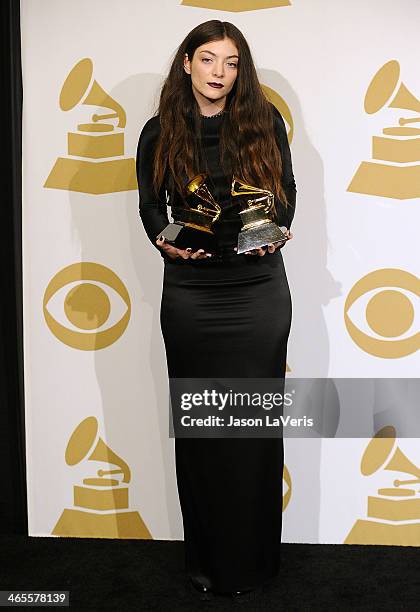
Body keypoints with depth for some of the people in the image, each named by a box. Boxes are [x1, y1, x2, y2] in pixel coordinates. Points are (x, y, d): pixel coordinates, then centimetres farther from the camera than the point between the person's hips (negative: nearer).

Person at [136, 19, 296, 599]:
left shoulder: (265, 122, 1)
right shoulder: (161, 133, 2)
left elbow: (287, 192, 9)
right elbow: (151, 206, 9)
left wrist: (278, 232, -11)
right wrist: (166, 242, -12)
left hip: (260, 294, 0)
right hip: (191, 295, 1)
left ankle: (254, 559, 23)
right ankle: (206, 559, 25)